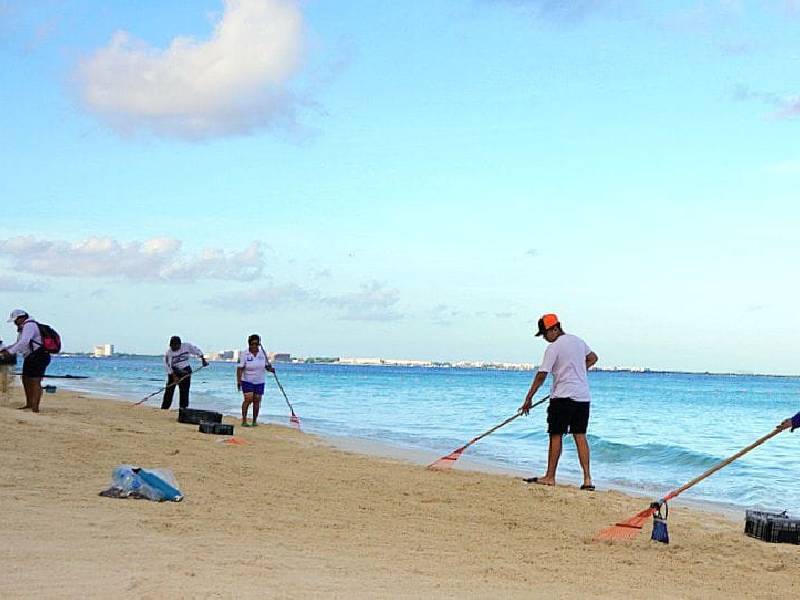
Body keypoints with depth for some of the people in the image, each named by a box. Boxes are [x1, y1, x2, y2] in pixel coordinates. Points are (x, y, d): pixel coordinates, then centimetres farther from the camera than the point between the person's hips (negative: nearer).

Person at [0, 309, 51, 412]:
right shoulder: (24, 327, 20)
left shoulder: (29, 325, -14)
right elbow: (18, 343, 28)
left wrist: (10, 352, -26)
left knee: (35, 381, -15)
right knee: (26, 380, 16)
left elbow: (24, 342, -26)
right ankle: (29, 404, 25)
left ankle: (35, 407, -19)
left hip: (39, 356, -11)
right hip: (30, 357, 11)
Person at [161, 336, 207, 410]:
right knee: (169, 389, -3)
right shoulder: (169, 352, -18)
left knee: (185, 390, -1)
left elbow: (197, 351, 2)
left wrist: (203, 360, 2)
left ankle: (183, 407, 3)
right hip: (174, 371, -1)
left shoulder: (187, 346, -14)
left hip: (185, 371, 1)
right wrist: (174, 376, -22)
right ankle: (164, 407, 3)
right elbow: (168, 365, -16)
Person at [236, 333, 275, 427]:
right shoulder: (244, 354, -10)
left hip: (259, 382, 4)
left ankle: (255, 421, 14)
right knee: (248, 399, -16)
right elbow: (240, 368, -13)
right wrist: (238, 381, -21)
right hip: (247, 381, -3)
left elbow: (267, 366, 9)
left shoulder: (262, 353, 1)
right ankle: (244, 421, -11)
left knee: (257, 401, 3)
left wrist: (271, 369, -14)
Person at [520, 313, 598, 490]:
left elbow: (541, 375, -13)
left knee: (556, 436, 1)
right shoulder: (578, 341, 11)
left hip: (563, 397, -7)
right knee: (580, 436, 5)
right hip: (583, 396, 7)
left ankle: (550, 477, 5)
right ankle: (587, 478, -1)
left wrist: (529, 398, -9)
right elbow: (593, 358, 28)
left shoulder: (554, 347, -11)